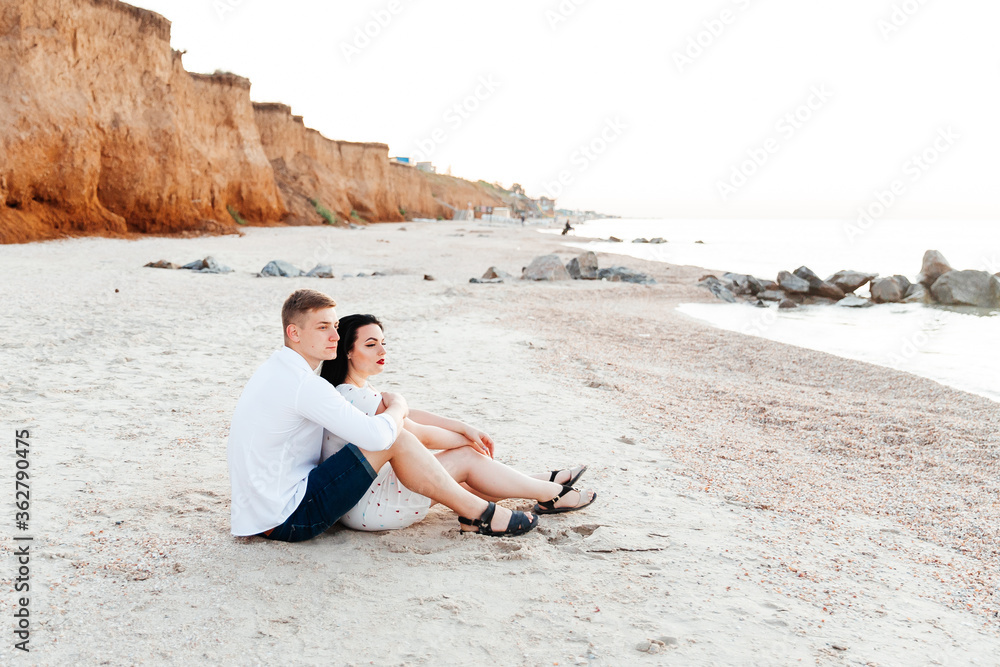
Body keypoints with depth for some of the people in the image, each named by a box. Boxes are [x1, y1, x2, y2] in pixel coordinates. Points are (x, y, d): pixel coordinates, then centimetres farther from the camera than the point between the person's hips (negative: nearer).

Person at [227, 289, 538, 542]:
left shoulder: (277, 368, 10)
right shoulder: (302, 385, -22)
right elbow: (379, 435, -27)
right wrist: (398, 407, -5)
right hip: (286, 519, -10)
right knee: (395, 439, -15)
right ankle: (480, 515, -5)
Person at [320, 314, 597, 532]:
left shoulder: (357, 391, 10)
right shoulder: (353, 397, -23)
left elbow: (408, 414, 8)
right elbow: (421, 435, -16)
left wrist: (466, 429, 0)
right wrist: (468, 440, 0)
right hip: (368, 507, -10)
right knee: (466, 458, -7)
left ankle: (542, 483, 23)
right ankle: (552, 496, 6)